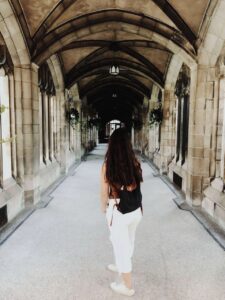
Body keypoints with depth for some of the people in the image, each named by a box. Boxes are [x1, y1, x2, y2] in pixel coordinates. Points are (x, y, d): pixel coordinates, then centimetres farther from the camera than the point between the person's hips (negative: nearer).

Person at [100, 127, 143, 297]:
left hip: (119, 211, -4)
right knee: (128, 242, 27)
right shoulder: (135, 162, -8)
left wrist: (103, 208, 10)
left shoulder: (108, 165, -17)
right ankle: (121, 267, 54)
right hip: (136, 210, 5)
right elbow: (137, 184, 5)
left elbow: (104, 192, -9)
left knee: (121, 246, 14)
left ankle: (127, 287, 31)